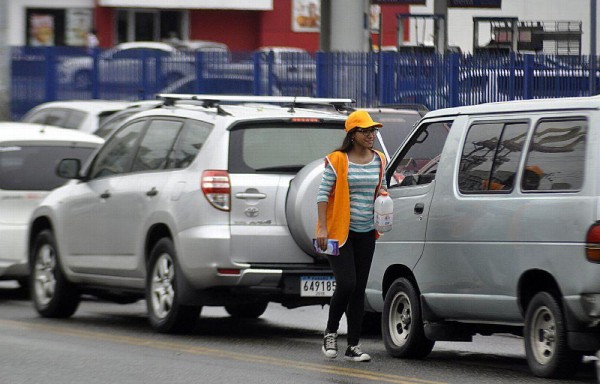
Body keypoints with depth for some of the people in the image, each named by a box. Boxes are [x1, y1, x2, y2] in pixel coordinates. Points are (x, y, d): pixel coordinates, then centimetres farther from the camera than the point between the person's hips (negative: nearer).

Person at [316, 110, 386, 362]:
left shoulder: (379, 161, 8)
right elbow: (323, 194, -8)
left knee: (359, 289, 5)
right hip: (338, 232, -5)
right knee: (346, 284, -16)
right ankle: (331, 332, 8)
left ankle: (353, 346, 9)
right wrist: (322, 228, -15)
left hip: (366, 233, 6)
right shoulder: (337, 161, -8)